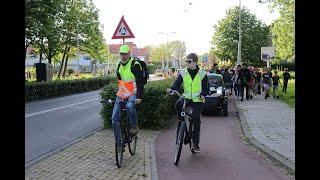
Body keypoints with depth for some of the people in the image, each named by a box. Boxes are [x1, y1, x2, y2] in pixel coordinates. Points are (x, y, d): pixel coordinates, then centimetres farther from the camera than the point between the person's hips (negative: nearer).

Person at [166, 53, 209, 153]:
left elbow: (206, 88, 3)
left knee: (196, 119, -5)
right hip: (186, 97, 2)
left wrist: (203, 95, -18)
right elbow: (177, 83, -4)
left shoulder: (202, 74, 1)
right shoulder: (183, 73, 6)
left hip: (197, 100, -2)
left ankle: (195, 143, 9)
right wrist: (171, 89, -25)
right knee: (178, 104, -32)